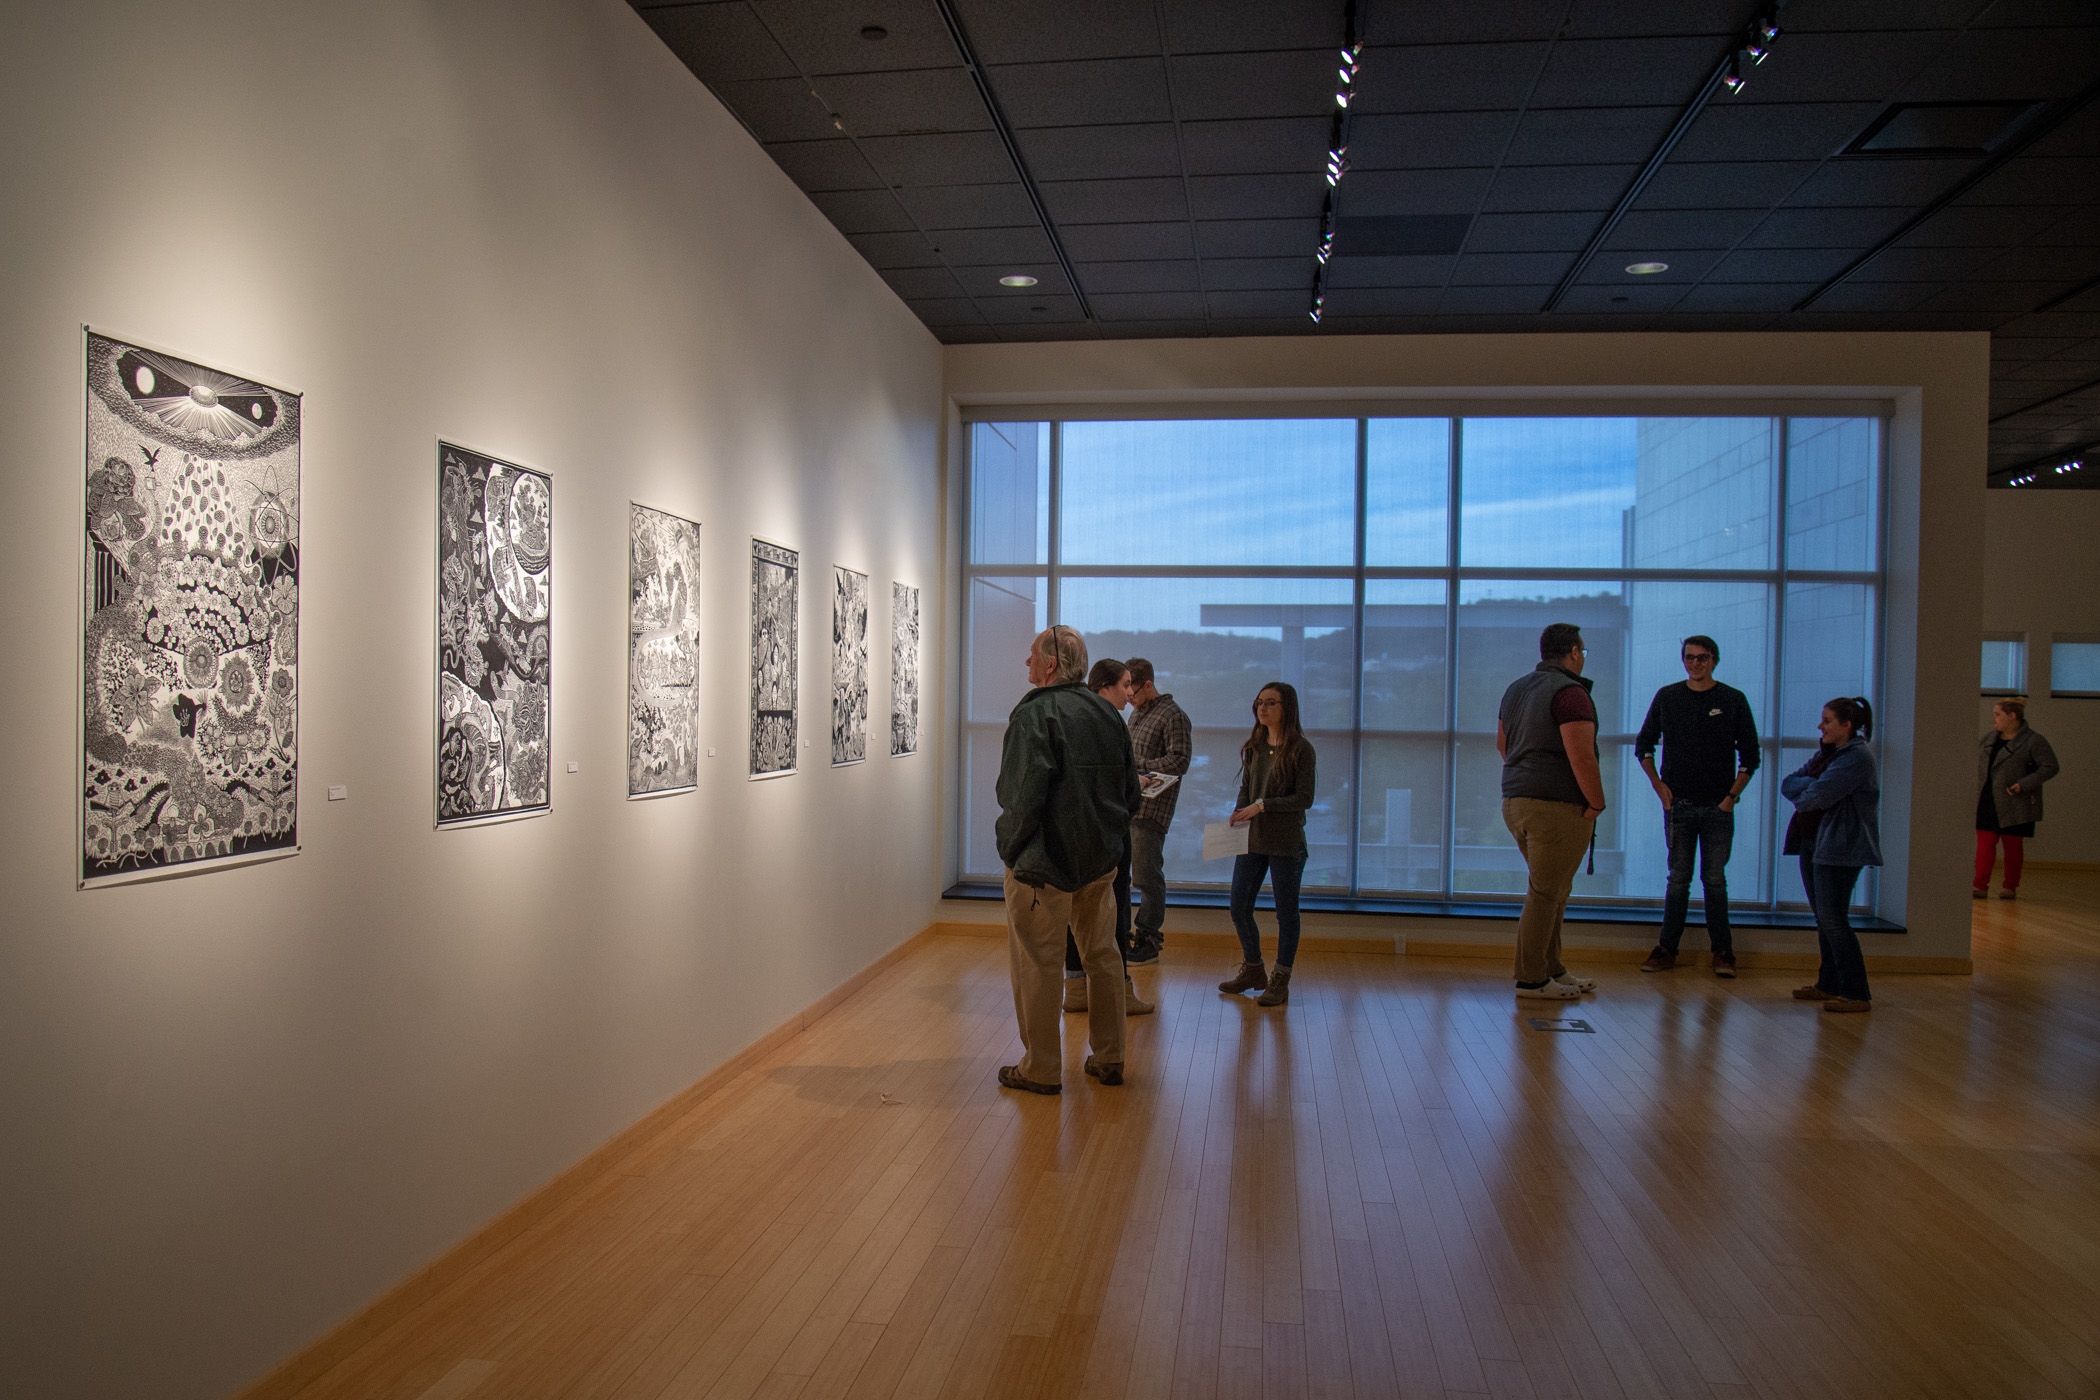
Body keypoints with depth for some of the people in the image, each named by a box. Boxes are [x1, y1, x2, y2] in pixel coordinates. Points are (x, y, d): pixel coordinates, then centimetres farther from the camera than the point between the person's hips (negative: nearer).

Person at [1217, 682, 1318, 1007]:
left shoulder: (1301, 749, -9)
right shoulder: (1254, 748, 9)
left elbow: (1304, 799, -13)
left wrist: (1262, 805, -19)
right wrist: (1238, 814, -3)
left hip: (1287, 843, -6)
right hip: (1253, 839, 6)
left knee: (1286, 912, 5)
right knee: (1239, 909, 8)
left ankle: (1280, 980, 18)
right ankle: (1252, 970, 28)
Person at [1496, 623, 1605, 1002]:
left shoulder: (1516, 689, 14)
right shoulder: (1570, 693, -14)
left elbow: (1502, 744, 24)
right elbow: (1582, 758, -20)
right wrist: (1596, 803, -10)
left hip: (1516, 801, 9)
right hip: (1557, 806, -9)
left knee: (1552, 890, 18)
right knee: (1545, 893, -3)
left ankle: (1552, 969, 25)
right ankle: (1531, 979, 3)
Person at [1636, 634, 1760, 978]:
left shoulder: (1733, 700, 3)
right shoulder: (1667, 697, 6)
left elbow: (1750, 754, 6)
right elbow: (1643, 745, 13)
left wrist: (1732, 795, -3)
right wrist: (1659, 785, 2)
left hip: (1718, 807, -1)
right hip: (1678, 805, 1)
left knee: (1714, 879, 2)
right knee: (1679, 878, 4)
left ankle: (1722, 950, 10)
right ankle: (1667, 948, 8)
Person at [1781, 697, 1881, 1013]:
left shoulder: (1857, 757, -14)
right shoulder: (1827, 753, 16)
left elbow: (1817, 797, -22)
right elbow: (1788, 782, 9)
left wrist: (1800, 793, -1)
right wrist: (1811, 785, -10)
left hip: (1840, 849, -9)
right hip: (1814, 842, 9)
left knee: (1833, 919, -9)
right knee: (1824, 918, 14)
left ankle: (1857, 994, -3)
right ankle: (1829, 984, 22)